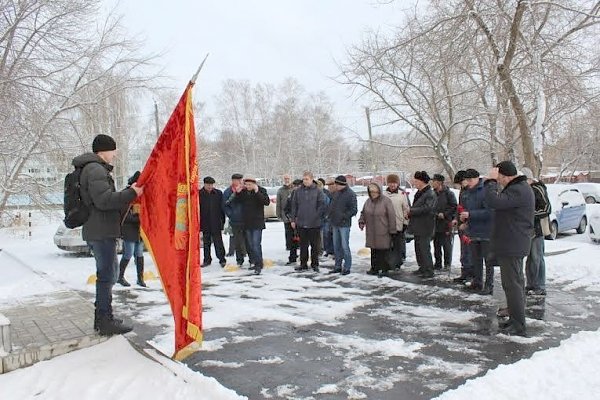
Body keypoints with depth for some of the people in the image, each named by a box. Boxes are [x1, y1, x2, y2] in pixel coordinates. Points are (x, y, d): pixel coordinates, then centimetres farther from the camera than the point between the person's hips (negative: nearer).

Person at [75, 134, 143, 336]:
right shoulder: (96, 169, -13)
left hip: (99, 230, 11)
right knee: (107, 274, -6)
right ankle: (105, 321, 1)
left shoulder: (95, 169, 21)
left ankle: (102, 318, 27)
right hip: (101, 231, -11)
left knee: (108, 273, 18)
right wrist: (131, 193, -19)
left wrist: (129, 192, 14)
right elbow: (104, 200, -23)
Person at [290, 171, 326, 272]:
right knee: (303, 245, 11)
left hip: (314, 223, -2)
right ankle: (303, 264, 20)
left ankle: (315, 264, 18)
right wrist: (293, 219, 5)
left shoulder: (318, 191, -3)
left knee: (315, 245, 7)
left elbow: (322, 205, -3)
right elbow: (294, 206, 9)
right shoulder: (298, 191, 6)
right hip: (301, 223, 3)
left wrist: (317, 216, -10)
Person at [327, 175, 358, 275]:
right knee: (336, 246, 12)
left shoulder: (351, 194, -11)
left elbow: (354, 210, -13)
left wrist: (344, 216, -15)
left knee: (345, 246, -6)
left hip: (344, 225, -7)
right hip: (335, 224, 7)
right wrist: (330, 215, 10)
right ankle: (338, 266, 22)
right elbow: (331, 205, 22)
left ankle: (347, 267, 4)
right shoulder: (335, 193, 10)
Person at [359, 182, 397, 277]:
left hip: (383, 232, -5)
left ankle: (385, 269, 12)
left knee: (384, 251, 2)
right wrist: (361, 221, 2)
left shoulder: (386, 201, -11)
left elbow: (392, 216, -11)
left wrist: (392, 229, -12)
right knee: (374, 251, 13)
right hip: (371, 232, 6)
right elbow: (363, 213, 20)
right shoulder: (368, 201, 8)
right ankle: (374, 268, 24)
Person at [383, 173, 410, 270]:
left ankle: (397, 263, 18)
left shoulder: (402, 194, 0)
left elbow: (406, 209, 3)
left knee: (399, 244, 7)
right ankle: (389, 264, 15)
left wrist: (406, 222, 1)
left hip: (399, 225, -2)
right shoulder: (384, 194, 5)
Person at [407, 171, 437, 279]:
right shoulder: (419, 193, 14)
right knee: (418, 248, 16)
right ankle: (422, 268, 28)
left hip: (425, 227, -9)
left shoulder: (430, 194, -15)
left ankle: (429, 271, 4)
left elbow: (426, 208, -25)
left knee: (424, 249, -5)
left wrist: (411, 211, -19)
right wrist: (410, 213, 4)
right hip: (417, 226, 9)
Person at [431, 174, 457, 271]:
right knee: (436, 245, 11)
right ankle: (438, 263, 21)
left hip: (446, 224, -6)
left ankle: (447, 264, 10)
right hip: (435, 224, 6)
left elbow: (455, 208, -9)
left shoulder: (448, 193, -8)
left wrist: (445, 214, -14)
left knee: (447, 245, 1)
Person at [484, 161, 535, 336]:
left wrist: (490, 181, -21)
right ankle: (515, 320, 31)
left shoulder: (518, 191, -21)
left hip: (511, 246, -11)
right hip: (515, 245, 11)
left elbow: (494, 202, -31)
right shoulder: (520, 188, 14)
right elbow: (501, 203, 19)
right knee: (515, 283, 19)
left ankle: (518, 326, 1)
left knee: (512, 284, -5)